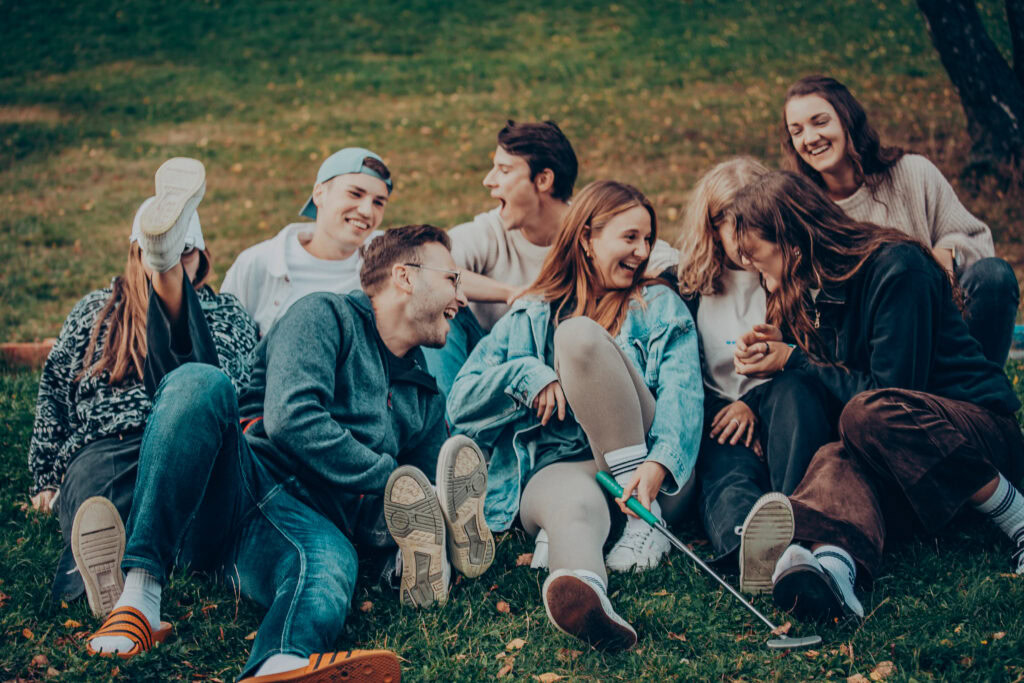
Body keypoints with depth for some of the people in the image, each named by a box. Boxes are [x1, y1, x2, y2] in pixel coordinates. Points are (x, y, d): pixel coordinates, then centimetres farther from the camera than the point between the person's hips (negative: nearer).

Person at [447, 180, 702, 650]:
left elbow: (682, 393, -2)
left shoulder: (660, 307, 18)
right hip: (554, 468, 0)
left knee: (580, 334, -20)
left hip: (640, 467, 0)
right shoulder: (529, 317, 19)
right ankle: (585, 594, -75)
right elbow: (461, 404, 10)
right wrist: (528, 376, -9)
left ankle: (646, 518, -26)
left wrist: (657, 465, -22)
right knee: (577, 504, -39)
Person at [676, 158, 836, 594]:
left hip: (783, 409, 0)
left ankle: (798, 522, -57)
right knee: (727, 476, -35)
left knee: (794, 390, -36)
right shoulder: (691, 289, 15)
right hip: (721, 413, 0)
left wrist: (753, 403, -10)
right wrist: (716, 418, -10)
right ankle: (747, 536, -73)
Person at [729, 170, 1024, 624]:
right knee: (836, 460, -30)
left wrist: (794, 361, -8)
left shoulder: (895, 267, -13)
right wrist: (774, 353, 3)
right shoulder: (807, 291, 12)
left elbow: (888, 389, -17)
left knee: (869, 414, -36)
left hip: (983, 427, -5)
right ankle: (832, 559, -65)